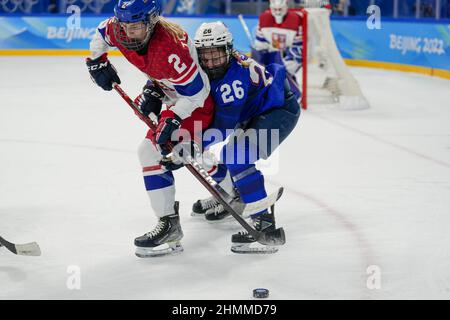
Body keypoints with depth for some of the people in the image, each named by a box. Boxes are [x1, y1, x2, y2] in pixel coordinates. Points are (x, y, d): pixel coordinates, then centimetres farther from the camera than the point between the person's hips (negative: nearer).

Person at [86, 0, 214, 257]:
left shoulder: (170, 48, -37)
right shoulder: (119, 29, -14)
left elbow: (196, 91, -30)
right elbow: (101, 34, 12)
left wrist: (173, 119, -32)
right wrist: (98, 62, 1)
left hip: (197, 100, -10)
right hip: (176, 95, 10)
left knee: (154, 151, -20)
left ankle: (170, 226, -19)